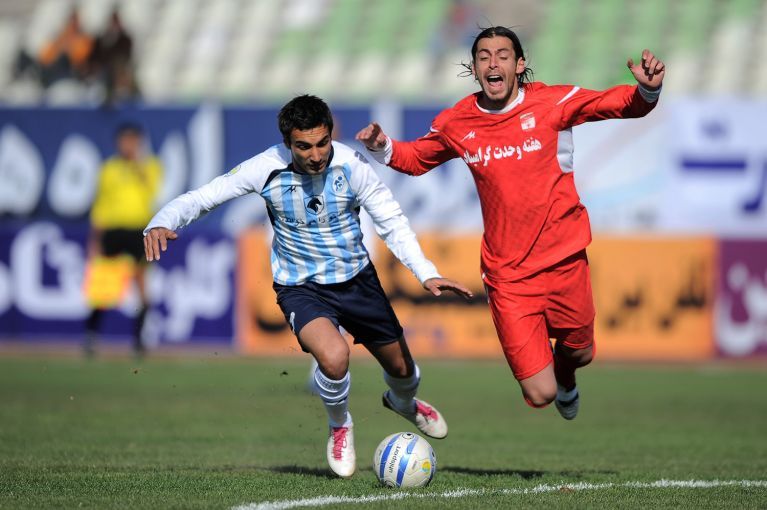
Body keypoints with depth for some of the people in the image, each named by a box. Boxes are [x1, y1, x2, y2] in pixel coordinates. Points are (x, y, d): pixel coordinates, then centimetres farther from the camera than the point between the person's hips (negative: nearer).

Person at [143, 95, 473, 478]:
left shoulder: (351, 165, -19)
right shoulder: (267, 169, -21)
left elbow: (392, 223, -11)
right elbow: (201, 198, -15)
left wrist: (426, 275, -22)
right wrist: (162, 224, -35)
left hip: (356, 278, 3)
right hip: (301, 288, -2)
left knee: (401, 368, 15)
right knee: (333, 356, -32)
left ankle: (403, 402, 57)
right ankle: (339, 426, 2)